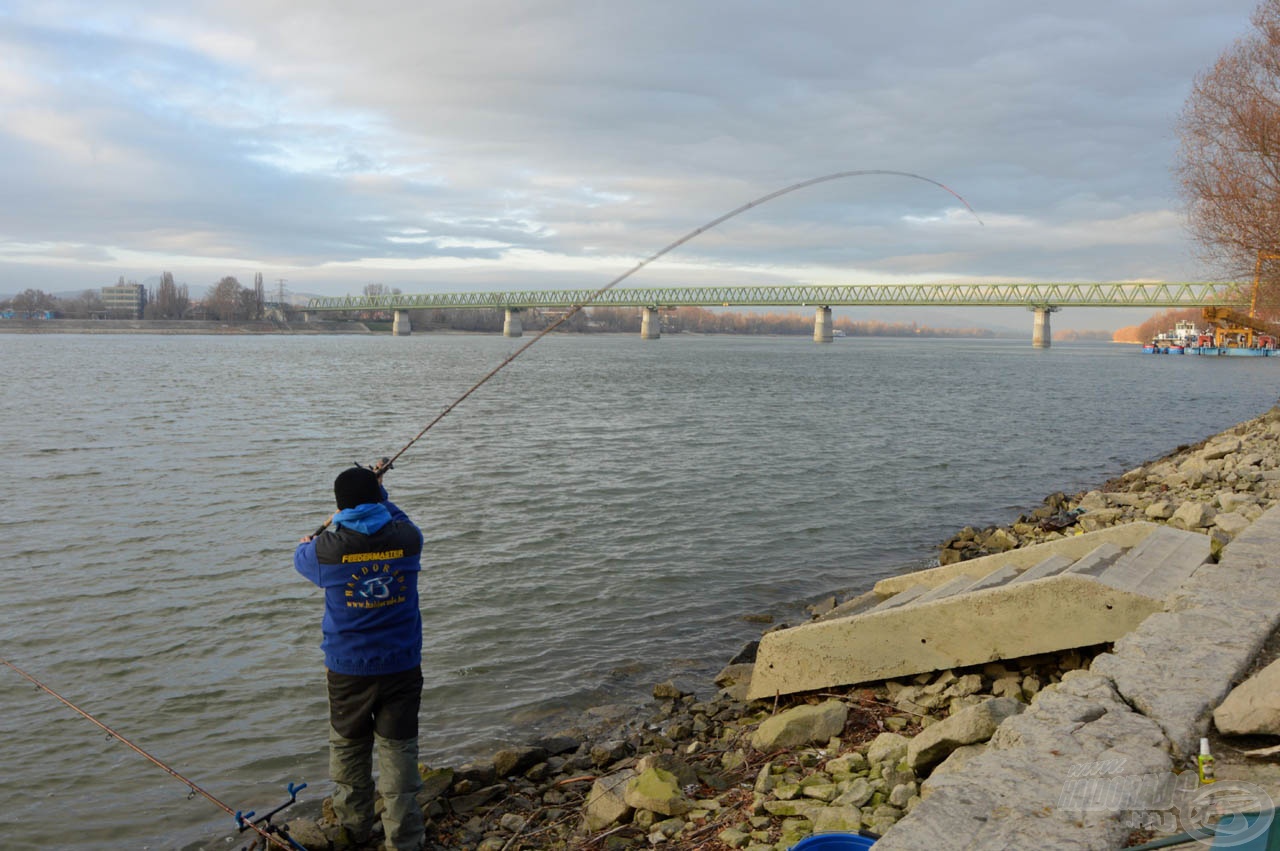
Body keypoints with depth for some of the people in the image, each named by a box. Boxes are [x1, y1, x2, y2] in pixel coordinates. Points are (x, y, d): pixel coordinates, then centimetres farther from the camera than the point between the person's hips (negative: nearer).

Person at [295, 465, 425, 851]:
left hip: (348, 669, 0)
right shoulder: (407, 538, -9)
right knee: (398, 750, 6)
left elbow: (302, 560, 14)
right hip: (401, 665, 1)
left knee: (348, 748, 17)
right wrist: (378, 491, 31)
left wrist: (305, 544, 38)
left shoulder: (327, 548, -11)